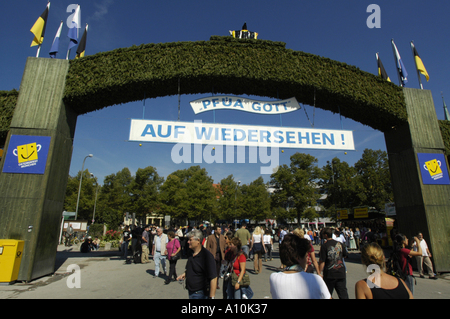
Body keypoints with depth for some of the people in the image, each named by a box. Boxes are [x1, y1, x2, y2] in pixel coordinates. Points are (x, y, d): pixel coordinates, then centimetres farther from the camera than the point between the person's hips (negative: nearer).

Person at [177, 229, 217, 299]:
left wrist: (212, 297, -23)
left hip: (200, 294, -7)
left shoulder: (207, 256, -20)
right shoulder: (191, 254, 4)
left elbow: (213, 278, -22)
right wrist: (185, 274, 4)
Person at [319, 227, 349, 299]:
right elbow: (345, 255, 17)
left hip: (329, 274, -4)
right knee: (343, 294, 10)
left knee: (327, 294, 13)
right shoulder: (340, 244, 0)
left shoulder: (324, 246, -13)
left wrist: (319, 273, -8)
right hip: (341, 273, 4)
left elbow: (322, 261, -15)